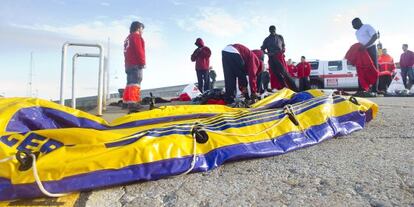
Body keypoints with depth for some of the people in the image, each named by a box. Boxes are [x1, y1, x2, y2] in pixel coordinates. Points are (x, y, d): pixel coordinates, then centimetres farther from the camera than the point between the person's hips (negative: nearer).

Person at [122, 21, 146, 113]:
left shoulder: (128, 38, 28)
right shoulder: (136, 36, -1)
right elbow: (139, 50, -14)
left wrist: (134, 64, 19)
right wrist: (142, 62, -13)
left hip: (128, 64, 10)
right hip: (136, 64, -10)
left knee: (130, 83, 12)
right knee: (135, 83, -17)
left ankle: (128, 102, 15)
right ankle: (132, 103, -26)